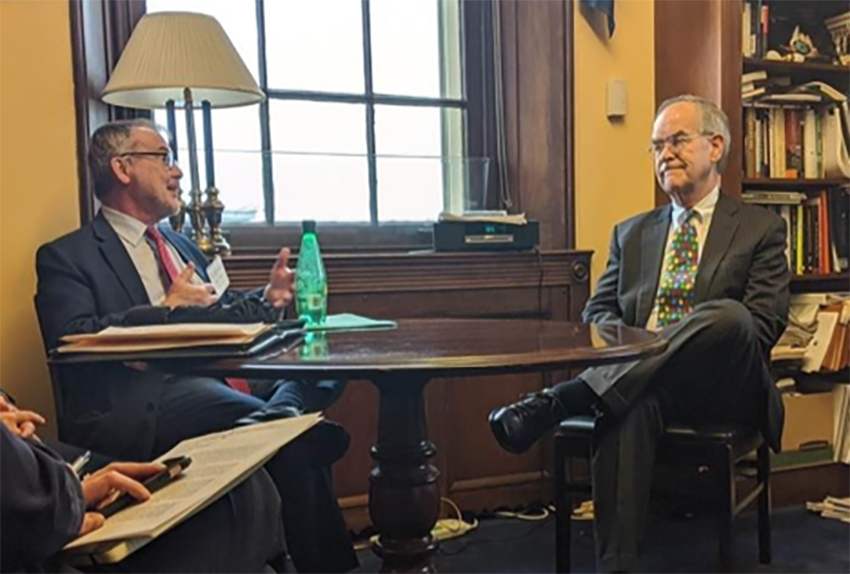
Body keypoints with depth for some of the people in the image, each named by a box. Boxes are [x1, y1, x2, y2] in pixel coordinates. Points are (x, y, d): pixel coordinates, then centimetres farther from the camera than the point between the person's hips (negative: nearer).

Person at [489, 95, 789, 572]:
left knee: (727, 315, -35)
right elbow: (598, 311, 16)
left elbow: (765, 326, 0)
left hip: (721, 389, -1)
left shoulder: (761, 229, 11)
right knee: (628, 406, -36)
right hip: (640, 380, 2)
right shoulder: (632, 233, 22)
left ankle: (556, 402, -40)